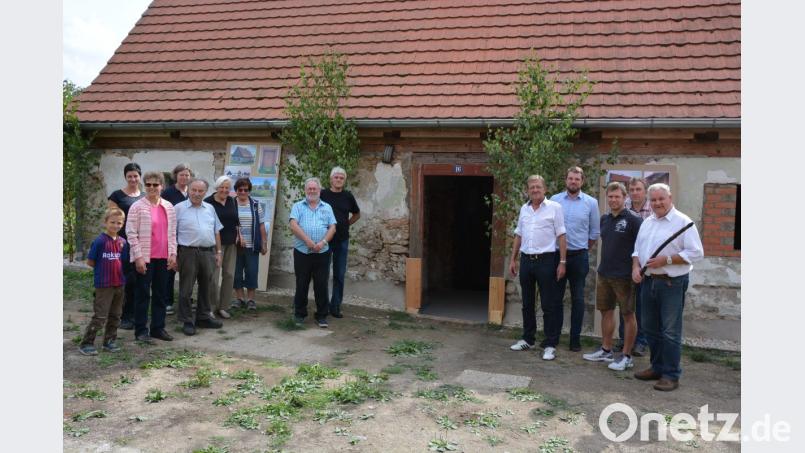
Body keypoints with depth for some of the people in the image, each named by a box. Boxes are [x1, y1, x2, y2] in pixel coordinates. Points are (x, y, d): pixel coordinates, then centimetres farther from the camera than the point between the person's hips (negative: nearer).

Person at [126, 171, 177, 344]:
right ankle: (141, 330, 10)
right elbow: (131, 233, -8)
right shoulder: (137, 207, -5)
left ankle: (158, 328, 21)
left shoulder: (168, 207, 9)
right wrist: (138, 257, -13)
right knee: (143, 294, 1)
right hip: (144, 258, -5)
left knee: (161, 294, 11)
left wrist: (173, 254, 6)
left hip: (163, 258, 5)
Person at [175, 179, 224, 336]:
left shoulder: (210, 209, 13)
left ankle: (203, 318, 25)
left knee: (205, 287, 13)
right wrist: (174, 256, -8)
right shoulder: (179, 209, -2)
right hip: (188, 253, -5)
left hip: (208, 253, 5)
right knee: (186, 289, 1)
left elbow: (216, 232, 17)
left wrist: (218, 252, 11)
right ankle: (187, 321, 10)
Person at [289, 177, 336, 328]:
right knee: (301, 285, 7)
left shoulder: (327, 208, 12)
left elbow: (332, 228, 4)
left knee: (321, 285, 3)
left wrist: (323, 242, -12)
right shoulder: (298, 206, 7)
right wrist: (307, 241, -16)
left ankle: (321, 316, 13)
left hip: (322, 253, 1)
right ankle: (299, 314, 20)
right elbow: (293, 226, -7)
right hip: (302, 252, -1)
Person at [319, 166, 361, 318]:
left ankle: (335, 306, 15)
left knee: (339, 275, 6)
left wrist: (346, 224, 8)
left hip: (342, 240, 2)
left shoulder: (348, 196, 4)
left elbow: (357, 214, 19)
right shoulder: (323, 194, -3)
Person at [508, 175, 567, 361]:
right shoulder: (524, 209, 11)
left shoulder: (554, 207, -4)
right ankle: (528, 339, 26)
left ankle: (550, 345, 6)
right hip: (526, 260, 5)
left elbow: (561, 236, -6)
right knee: (527, 303, 14)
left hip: (546, 260, -5)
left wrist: (562, 262, -11)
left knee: (549, 305, -1)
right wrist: (513, 259, 12)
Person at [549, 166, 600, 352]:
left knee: (577, 299, 5)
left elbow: (594, 232, 6)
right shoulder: (554, 200, 1)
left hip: (579, 257, -1)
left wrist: (582, 249, 9)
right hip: (557, 254, 1)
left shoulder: (591, 202, 0)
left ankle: (575, 338, 13)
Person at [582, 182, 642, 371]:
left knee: (628, 315, 3)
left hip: (624, 275, -7)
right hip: (604, 274, 7)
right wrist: (603, 265, 15)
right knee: (606, 311, 14)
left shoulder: (633, 220, -10)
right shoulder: (604, 219, 9)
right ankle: (606, 350, 27)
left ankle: (627, 356, 10)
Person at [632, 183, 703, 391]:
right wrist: (636, 266, 2)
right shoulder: (647, 223, 13)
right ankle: (657, 367, 27)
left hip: (672, 283, -7)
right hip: (649, 281, 7)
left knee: (670, 331, -3)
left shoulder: (683, 222, -8)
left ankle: (671, 375, 6)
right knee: (651, 329, 14)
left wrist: (666, 260, -19)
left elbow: (696, 253, -14)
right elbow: (637, 249, 20)